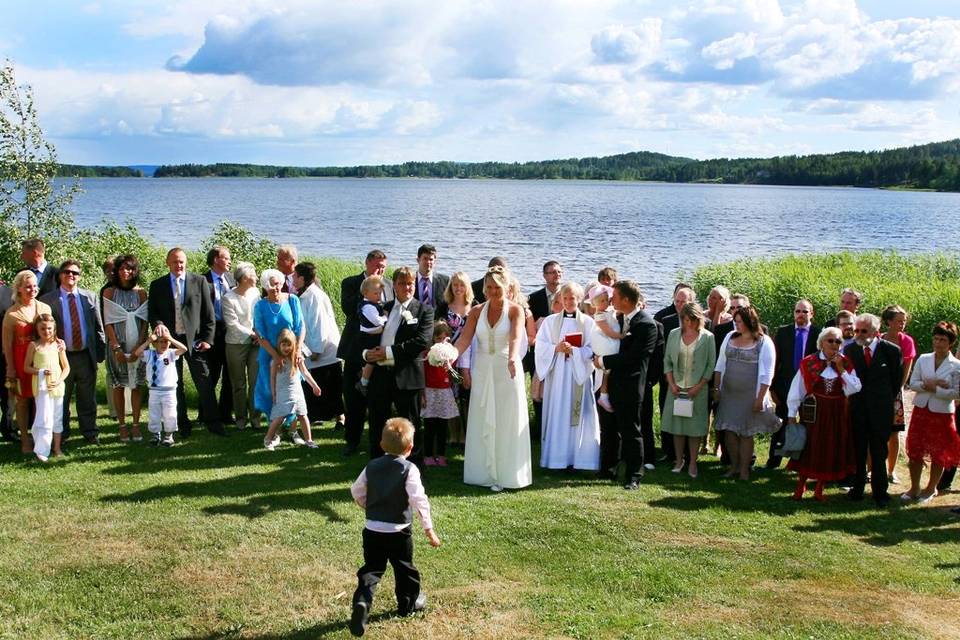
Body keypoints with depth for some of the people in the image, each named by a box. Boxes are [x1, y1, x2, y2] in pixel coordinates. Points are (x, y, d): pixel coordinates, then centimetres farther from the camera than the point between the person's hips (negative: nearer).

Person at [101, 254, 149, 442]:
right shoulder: (109, 292, 1)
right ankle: (122, 425, 9)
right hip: (117, 345, -1)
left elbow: (145, 321, 3)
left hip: (137, 346, 1)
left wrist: (139, 346, -8)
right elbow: (108, 322, -2)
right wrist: (116, 347, -11)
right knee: (118, 386, 3)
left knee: (136, 386, 2)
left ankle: (136, 424, 7)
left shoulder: (140, 292, 5)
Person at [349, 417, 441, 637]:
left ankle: (362, 601, -17)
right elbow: (419, 500, -17)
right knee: (404, 568, 16)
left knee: (371, 569, 6)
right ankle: (409, 603, 33)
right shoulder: (409, 470, -11)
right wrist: (428, 528, -12)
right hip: (398, 531, -3)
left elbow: (356, 491, 11)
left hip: (372, 529, 3)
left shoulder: (372, 466, 3)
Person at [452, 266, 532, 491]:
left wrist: (512, 359, -41)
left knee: (507, 422, 1)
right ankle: (485, 473, 13)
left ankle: (506, 474, 8)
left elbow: (516, 338, -22)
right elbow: (465, 339, -5)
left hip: (507, 371, -3)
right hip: (482, 371, 3)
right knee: (483, 423, 6)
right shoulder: (477, 312, 5)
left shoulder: (515, 310, -5)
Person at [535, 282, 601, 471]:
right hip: (556, 374, 1)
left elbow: (592, 350, -1)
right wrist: (556, 348, -14)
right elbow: (540, 347, 3)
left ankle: (578, 458, 2)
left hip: (579, 374, -1)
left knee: (578, 416, -2)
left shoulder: (587, 322, 5)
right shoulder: (550, 321, 8)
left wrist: (572, 350, -15)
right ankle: (557, 458, 4)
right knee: (557, 415, 0)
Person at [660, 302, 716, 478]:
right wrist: (672, 384, -3)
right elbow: (667, 361, 7)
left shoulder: (707, 337, -3)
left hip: (697, 389, -2)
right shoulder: (674, 334, 4)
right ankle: (678, 460, 16)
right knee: (677, 425, 5)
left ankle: (692, 463, 8)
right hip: (677, 388, 2)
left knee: (695, 426, 1)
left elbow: (711, 365, -3)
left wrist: (698, 387, -9)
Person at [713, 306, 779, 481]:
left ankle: (744, 470, 14)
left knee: (746, 433, 4)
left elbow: (767, 374, -9)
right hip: (728, 394, 4)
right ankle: (734, 466, 19)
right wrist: (716, 388, 9)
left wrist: (760, 398, -13)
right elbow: (720, 365, 12)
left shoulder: (764, 342, -7)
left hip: (749, 395, -4)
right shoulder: (730, 337, 7)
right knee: (729, 431, 6)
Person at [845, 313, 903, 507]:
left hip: (880, 410, -2)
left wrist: (886, 400, 9)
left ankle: (879, 491, 12)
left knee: (879, 452, 5)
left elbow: (897, 380, 5)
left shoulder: (891, 350, -6)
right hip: (857, 409, 2)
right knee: (857, 451, 6)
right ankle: (857, 488, 15)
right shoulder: (850, 350, 1)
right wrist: (854, 398, 8)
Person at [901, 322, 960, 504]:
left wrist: (933, 388, -17)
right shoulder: (923, 359, 2)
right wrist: (929, 384, -18)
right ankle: (914, 488, 19)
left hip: (942, 413, -3)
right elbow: (912, 383, 0)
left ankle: (931, 489, 25)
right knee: (915, 451, 5)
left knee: (939, 454, 9)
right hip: (920, 410, 3)